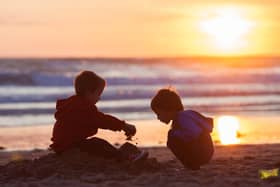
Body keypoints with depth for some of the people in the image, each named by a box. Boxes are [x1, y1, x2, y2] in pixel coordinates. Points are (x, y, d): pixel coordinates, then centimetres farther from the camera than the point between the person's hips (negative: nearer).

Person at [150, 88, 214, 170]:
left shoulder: (182, 117, -16)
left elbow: (195, 133, -29)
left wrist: (174, 134, -16)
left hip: (203, 153, -10)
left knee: (172, 138, -16)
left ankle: (192, 164, -10)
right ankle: (193, 164, 14)